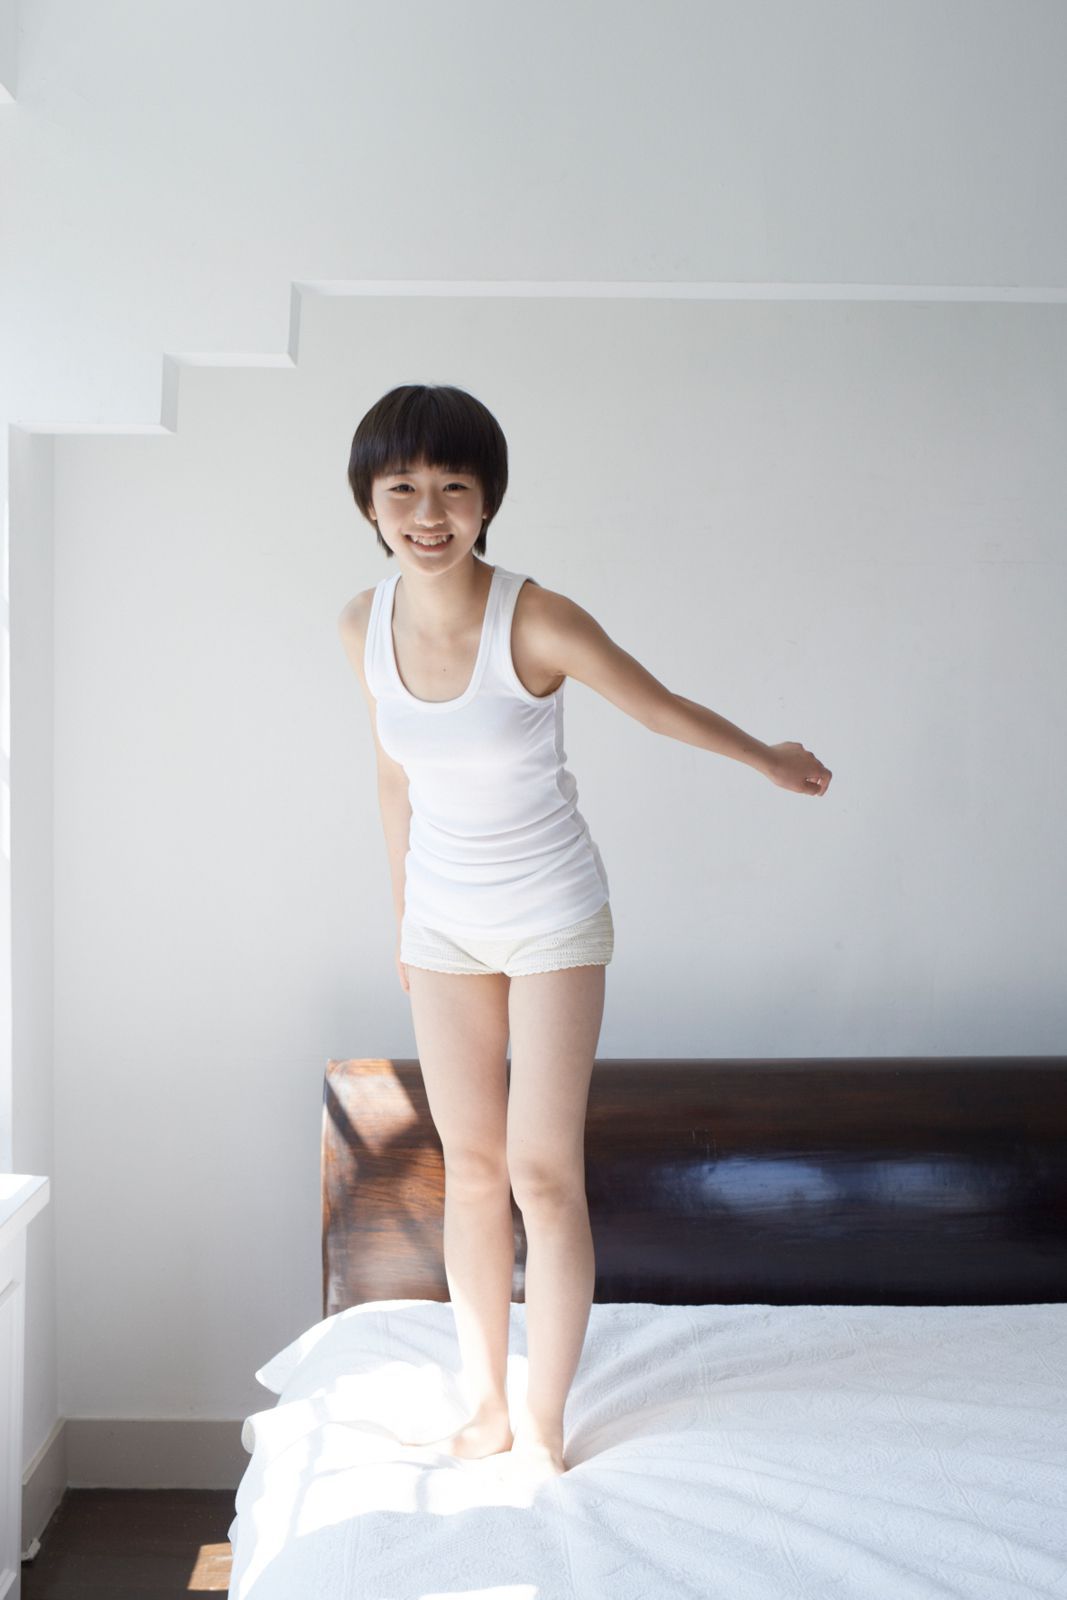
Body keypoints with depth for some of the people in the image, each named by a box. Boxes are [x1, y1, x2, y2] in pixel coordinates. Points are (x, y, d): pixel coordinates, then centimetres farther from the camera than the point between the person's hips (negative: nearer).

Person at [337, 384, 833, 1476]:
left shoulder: (537, 623, -23)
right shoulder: (364, 625, -8)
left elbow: (661, 707, -6)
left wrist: (772, 759, 8)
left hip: (552, 917, -4)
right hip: (445, 920, 4)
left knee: (542, 1173, -3)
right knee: (470, 1165, 11)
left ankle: (542, 1428, 13)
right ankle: (486, 1408, 24)